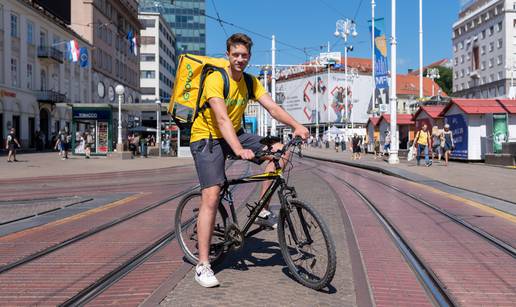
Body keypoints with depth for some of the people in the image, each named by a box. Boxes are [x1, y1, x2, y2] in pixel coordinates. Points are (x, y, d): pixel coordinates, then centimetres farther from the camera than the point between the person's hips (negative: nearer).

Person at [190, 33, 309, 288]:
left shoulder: (250, 82, 1)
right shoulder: (215, 79, -19)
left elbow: (272, 107, -10)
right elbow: (222, 119, -32)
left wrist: (296, 126, -27)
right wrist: (239, 150, -45)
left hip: (235, 134, 7)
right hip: (208, 138, -6)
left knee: (280, 150, -9)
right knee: (211, 196, -17)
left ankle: (262, 212, 0)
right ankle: (202, 265, -11)